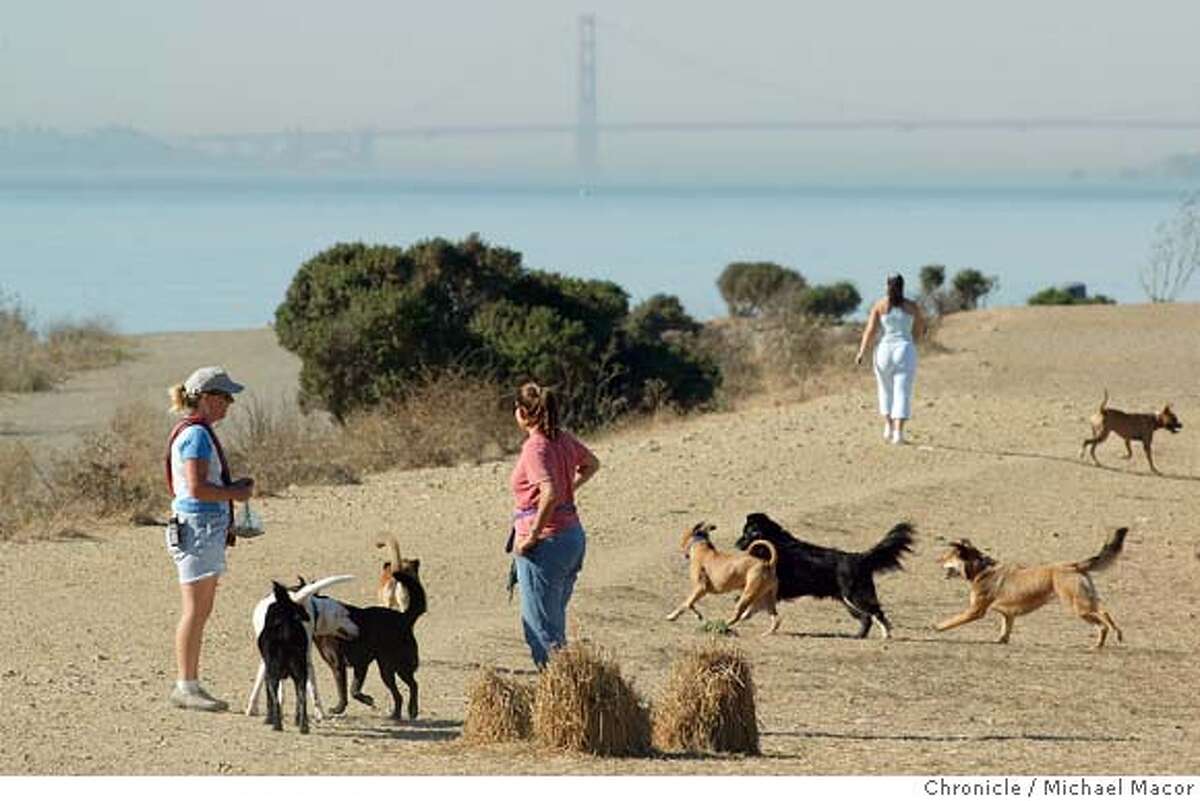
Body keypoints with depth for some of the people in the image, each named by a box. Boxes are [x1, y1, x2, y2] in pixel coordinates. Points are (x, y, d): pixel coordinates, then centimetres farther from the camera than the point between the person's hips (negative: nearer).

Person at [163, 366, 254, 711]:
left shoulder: (199, 433, 17)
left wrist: (234, 487, 10)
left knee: (200, 611, 11)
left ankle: (190, 685, 14)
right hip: (198, 526, -10)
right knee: (195, 610, -7)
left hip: (209, 527, 10)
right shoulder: (196, 435, -14)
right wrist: (235, 494, -10)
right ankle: (186, 686, -5)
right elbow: (196, 487, -22)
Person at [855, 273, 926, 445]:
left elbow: (870, 329, -7)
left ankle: (888, 426, 11)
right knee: (902, 393, -2)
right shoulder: (912, 306, 3)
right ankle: (898, 432, -13)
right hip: (905, 351, -1)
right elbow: (920, 330, 11)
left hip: (884, 351, 1)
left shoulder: (879, 305, 0)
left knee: (886, 391, 20)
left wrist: (861, 352, -4)